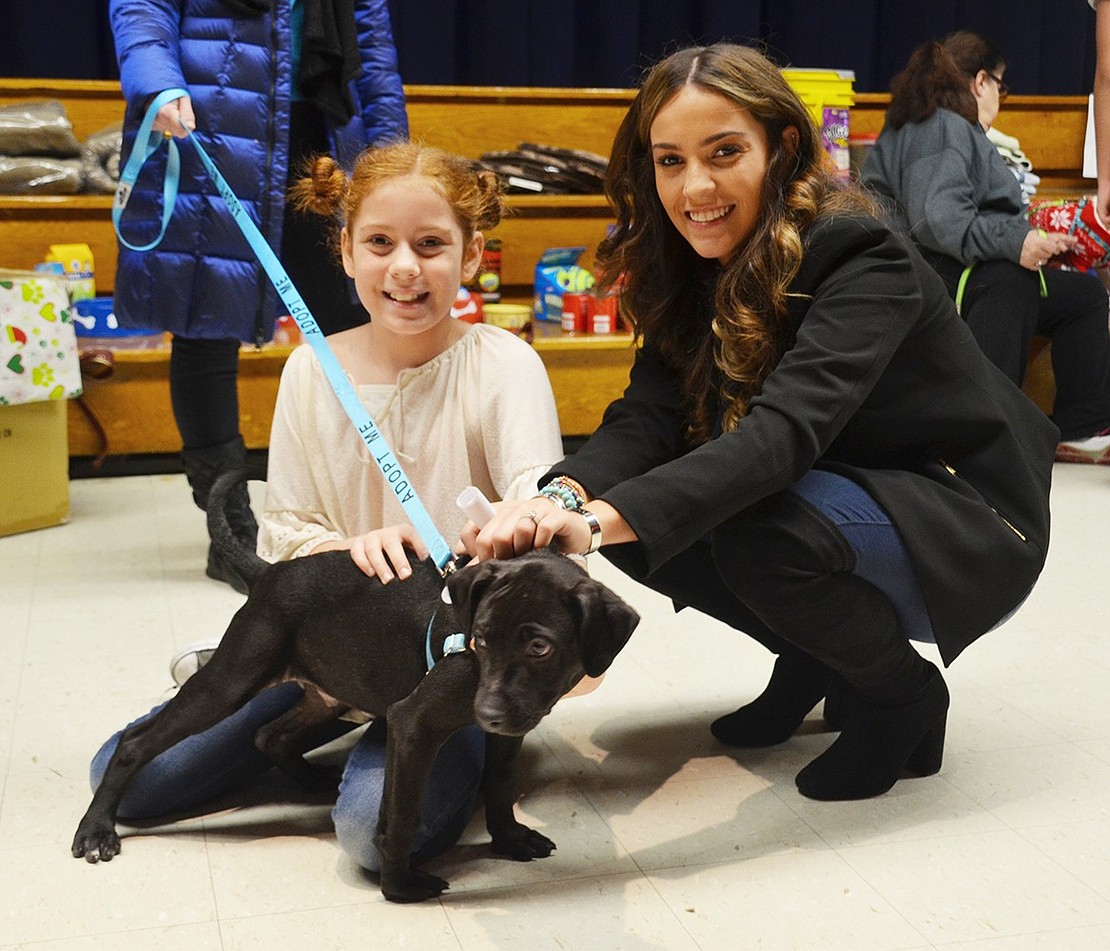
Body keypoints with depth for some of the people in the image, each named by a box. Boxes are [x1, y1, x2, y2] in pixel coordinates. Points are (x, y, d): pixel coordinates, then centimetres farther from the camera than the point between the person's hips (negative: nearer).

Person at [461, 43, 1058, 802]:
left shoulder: (863, 259, -25)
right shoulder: (696, 272, -3)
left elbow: (789, 426, -40)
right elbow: (648, 416, -16)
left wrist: (604, 518, -52)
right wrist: (563, 499, -38)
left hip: (967, 526, -7)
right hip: (845, 494, 7)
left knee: (759, 534, -34)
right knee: (639, 520, -11)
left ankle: (903, 693, -4)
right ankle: (816, 658, 10)